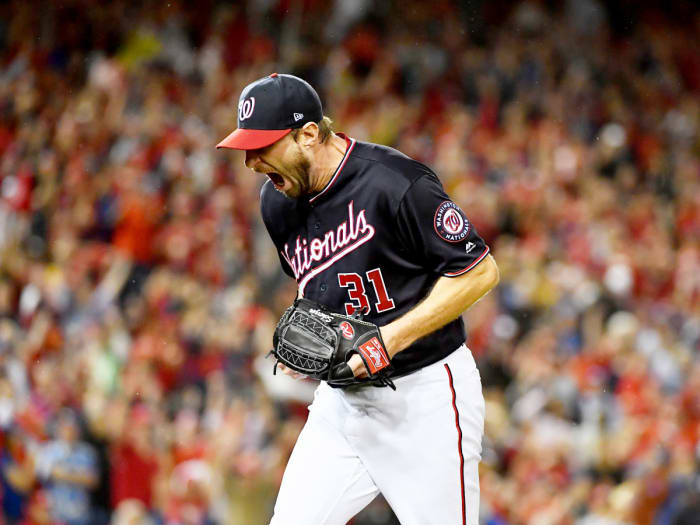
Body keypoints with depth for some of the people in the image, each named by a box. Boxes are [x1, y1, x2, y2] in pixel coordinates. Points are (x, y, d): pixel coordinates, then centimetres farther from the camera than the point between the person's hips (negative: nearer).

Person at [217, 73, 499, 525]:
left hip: (426, 394, -7)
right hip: (342, 397, 7)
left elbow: (481, 272, -15)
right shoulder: (277, 202, 4)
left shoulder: (395, 183, -19)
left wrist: (393, 337, -21)